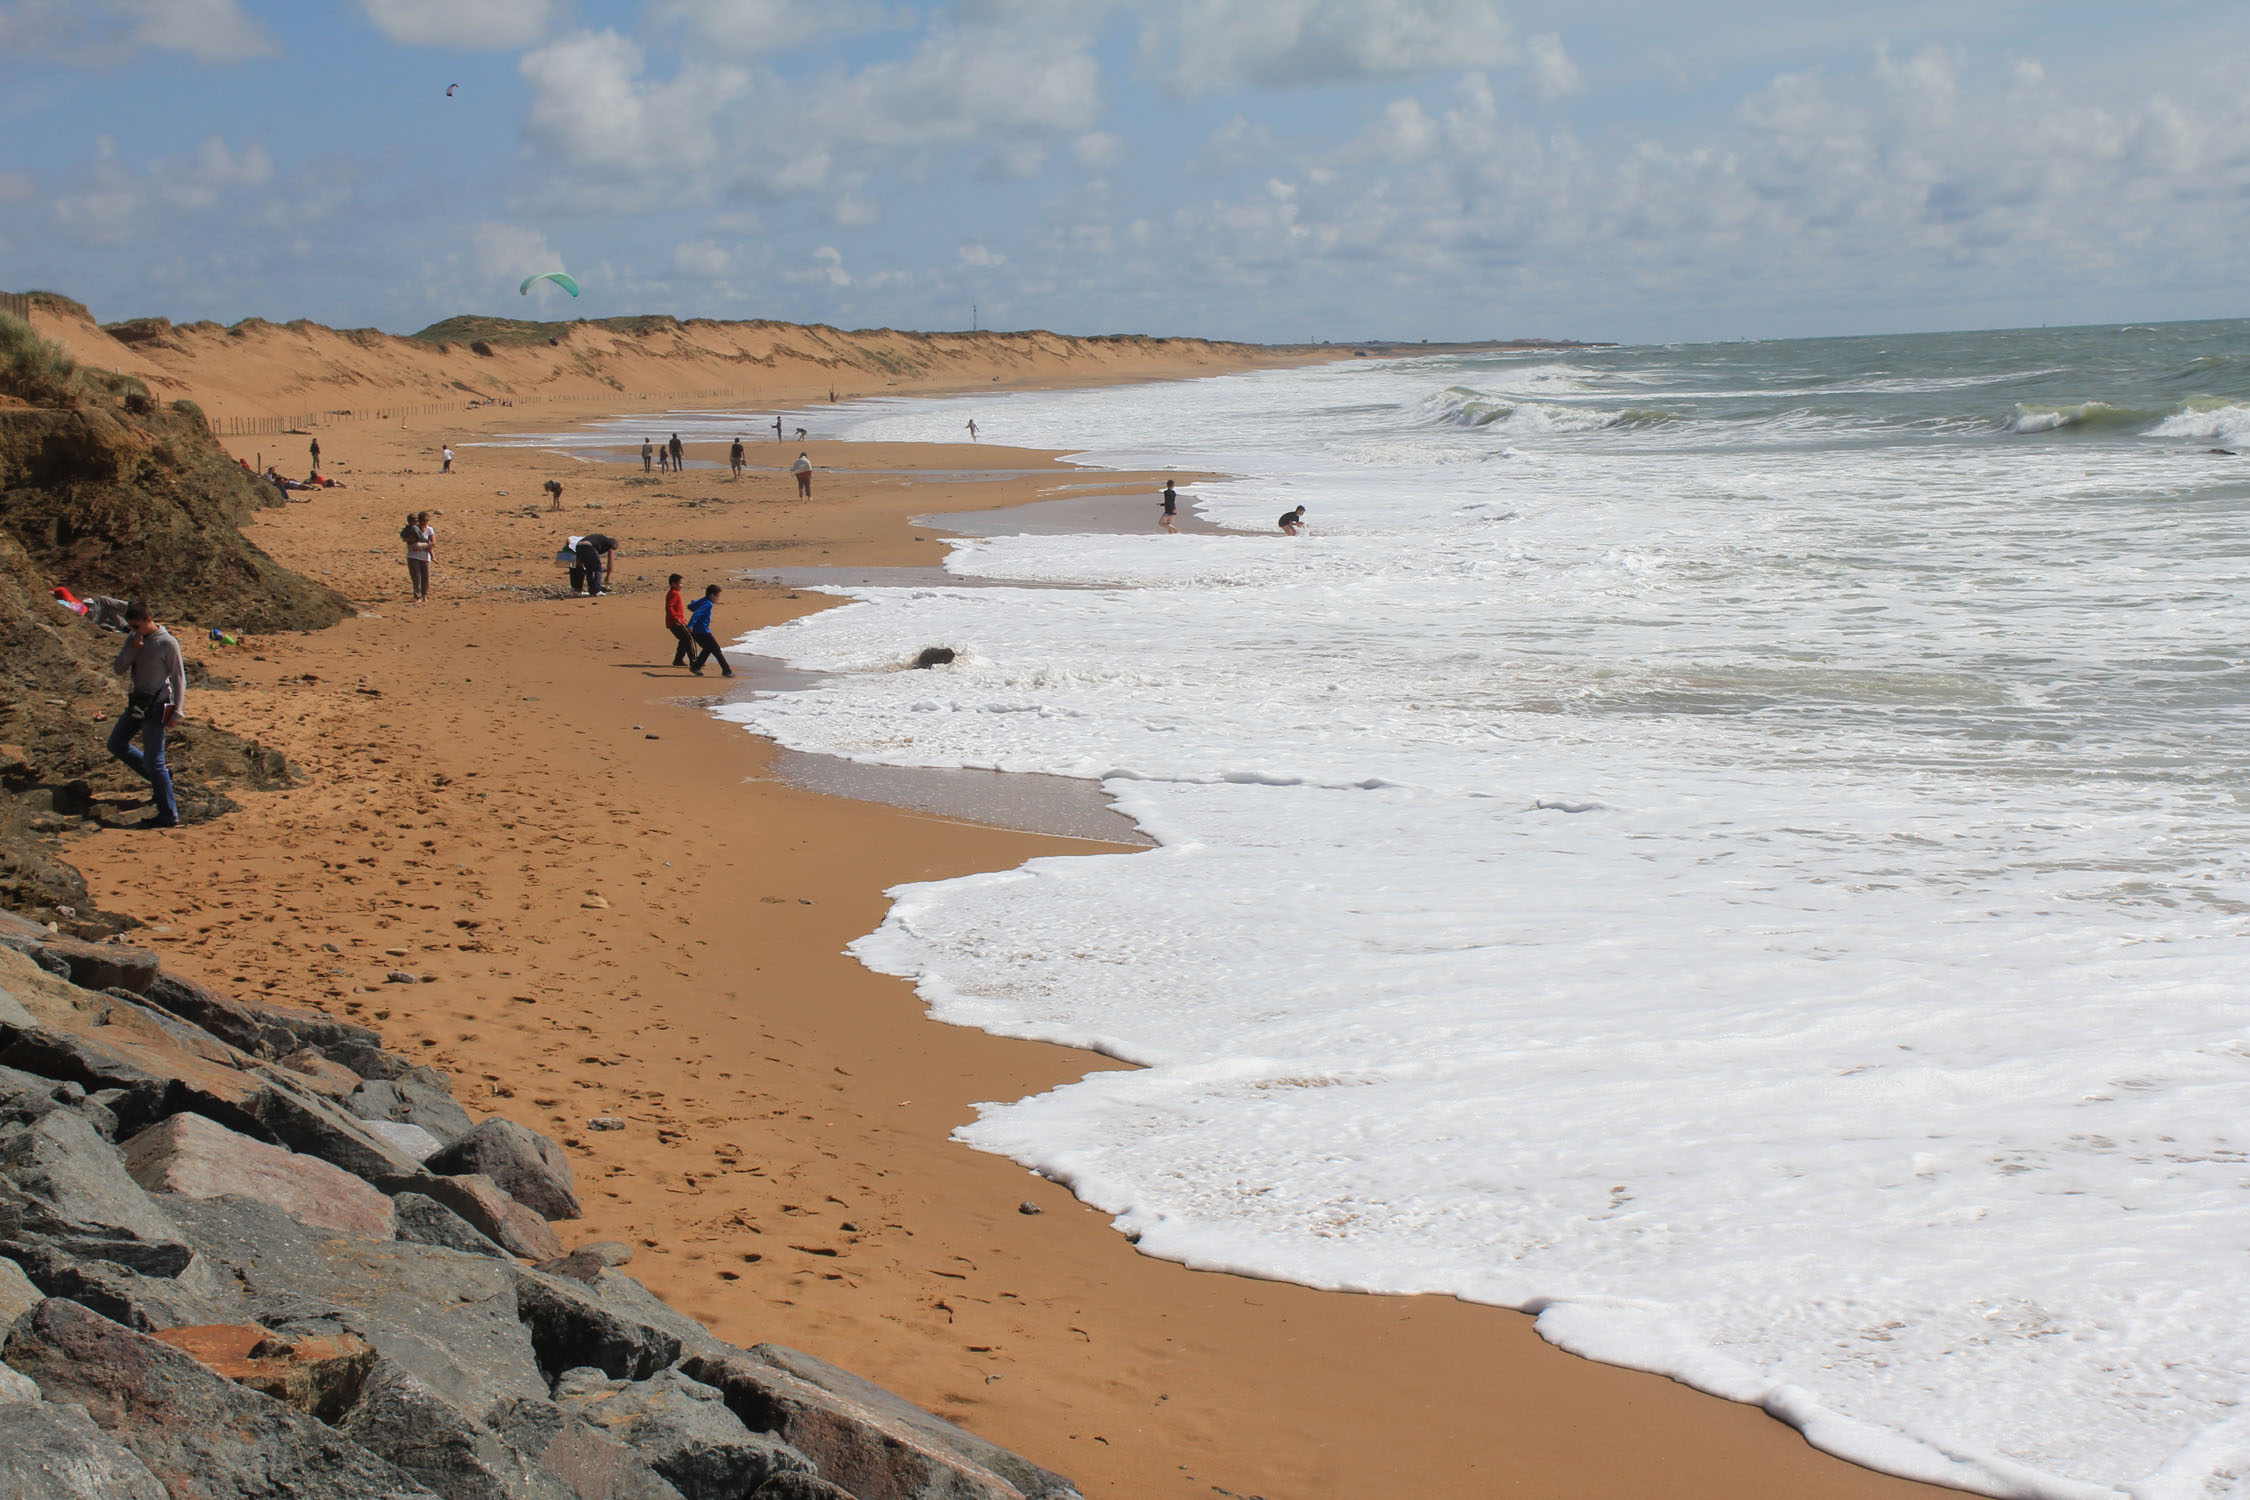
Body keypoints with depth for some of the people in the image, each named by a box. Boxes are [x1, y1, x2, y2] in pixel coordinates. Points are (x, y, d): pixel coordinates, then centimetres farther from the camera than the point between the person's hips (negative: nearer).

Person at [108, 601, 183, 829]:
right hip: (137, 703, 8)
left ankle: (169, 816, -2)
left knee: (154, 761, -8)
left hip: (157, 705, -8)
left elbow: (179, 679, -11)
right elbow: (118, 668, 2)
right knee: (116, 744, 18)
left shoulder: (167, 643, -13)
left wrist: (176, 712, -14)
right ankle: (160, 776, 28)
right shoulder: (134, 638, 6)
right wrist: (133, 649, -14)